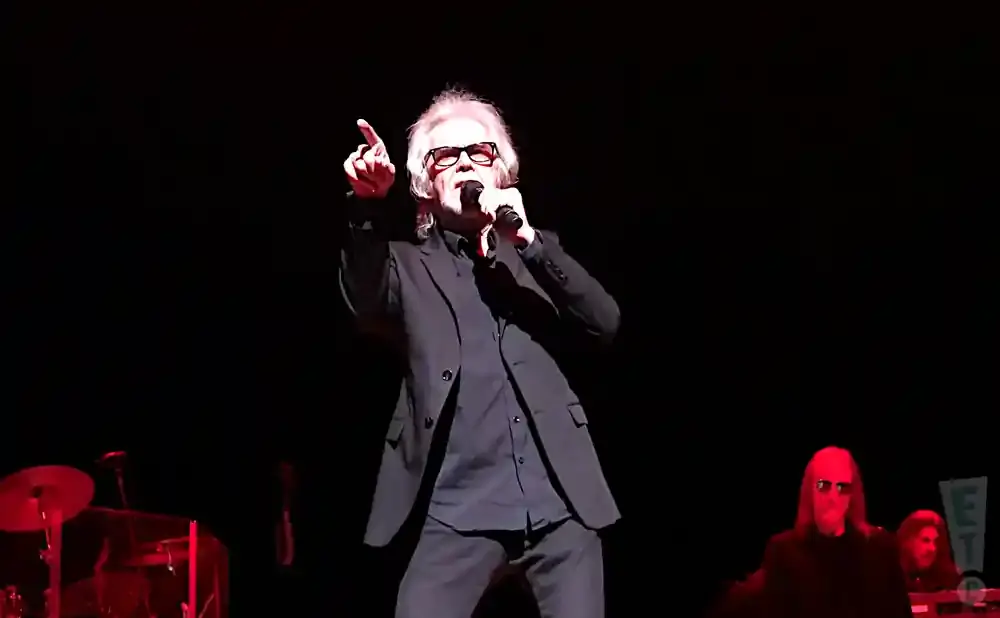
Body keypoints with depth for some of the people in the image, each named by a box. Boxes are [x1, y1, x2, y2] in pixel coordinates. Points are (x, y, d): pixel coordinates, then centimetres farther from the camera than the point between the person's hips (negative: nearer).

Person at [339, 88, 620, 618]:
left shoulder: (531, 254, 18)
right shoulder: (408, 264, 13)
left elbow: (605, 324, 3)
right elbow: (367, 305, -10)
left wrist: (529, 239, -9)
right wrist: (369, 205, -27)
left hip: (560, 496, 2)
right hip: (460, 505, -1)